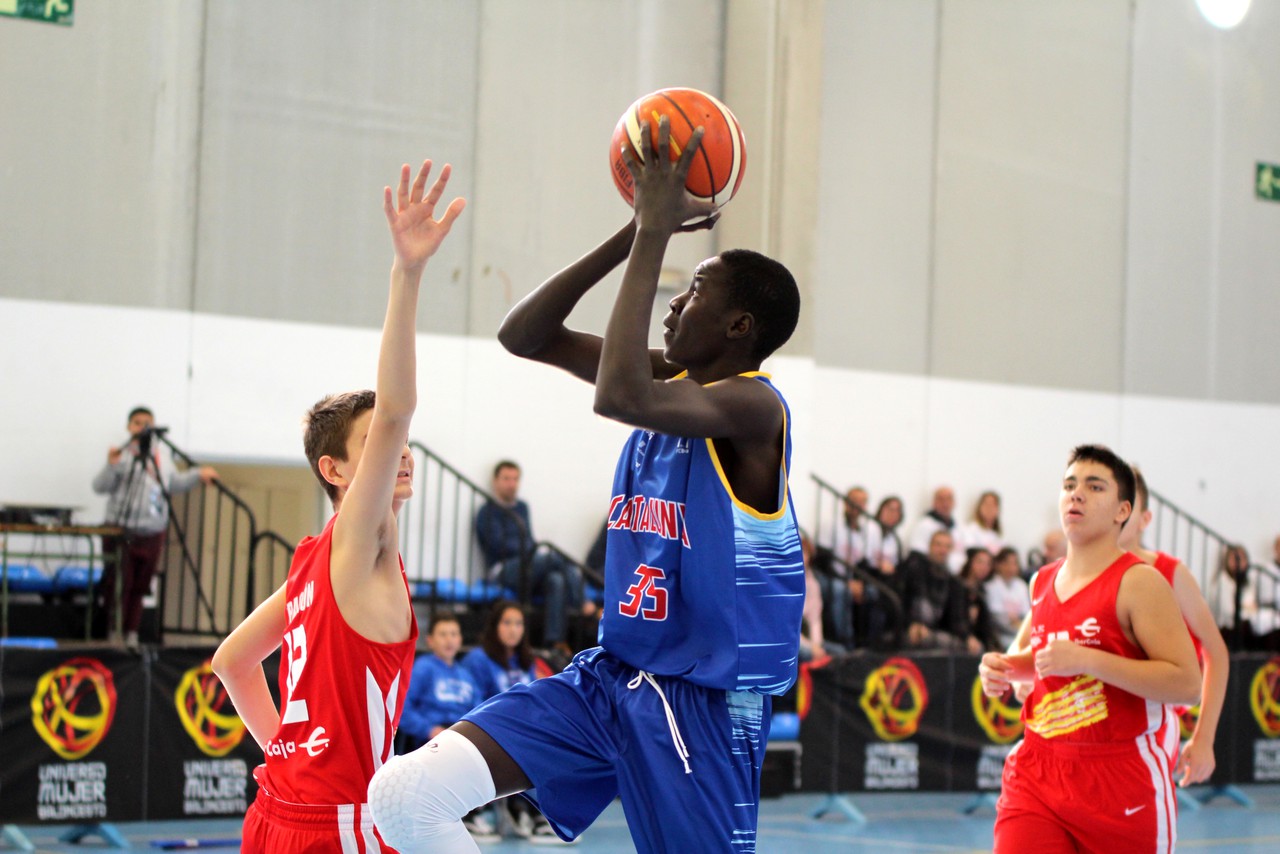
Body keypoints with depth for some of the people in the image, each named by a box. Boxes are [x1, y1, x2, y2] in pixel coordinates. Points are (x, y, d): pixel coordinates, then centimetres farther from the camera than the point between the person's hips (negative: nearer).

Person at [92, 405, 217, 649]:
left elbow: (174, 484, 29)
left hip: (153, 535, 5)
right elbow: (100, 487, -14)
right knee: (119, 584, -4)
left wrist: (198, 475, 21)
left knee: (139, 587, 8)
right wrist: (111, 466, -30)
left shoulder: (161, 457, 14)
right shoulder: (122, 455, -6)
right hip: (122, 531, -5)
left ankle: (131, 633, 17)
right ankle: (115, 633, 4)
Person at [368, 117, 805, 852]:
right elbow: (524, 336, 8)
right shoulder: (671, 380, 10)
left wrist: (654, 235, -26)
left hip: (704, 700, -7)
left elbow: (620, 396, -34)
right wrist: (638, 234, -1)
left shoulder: (751, 405, -15)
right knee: (406, 794, -9)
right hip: (610, 675, 8)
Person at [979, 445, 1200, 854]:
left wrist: (1087, 660, -24)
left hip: (1122, 783, -5)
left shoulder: (1139, 583, -10)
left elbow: (1187, 683, -20)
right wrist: (1003, 667, 7)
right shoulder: (1043, 582, 9)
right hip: (1037, 775, 5)